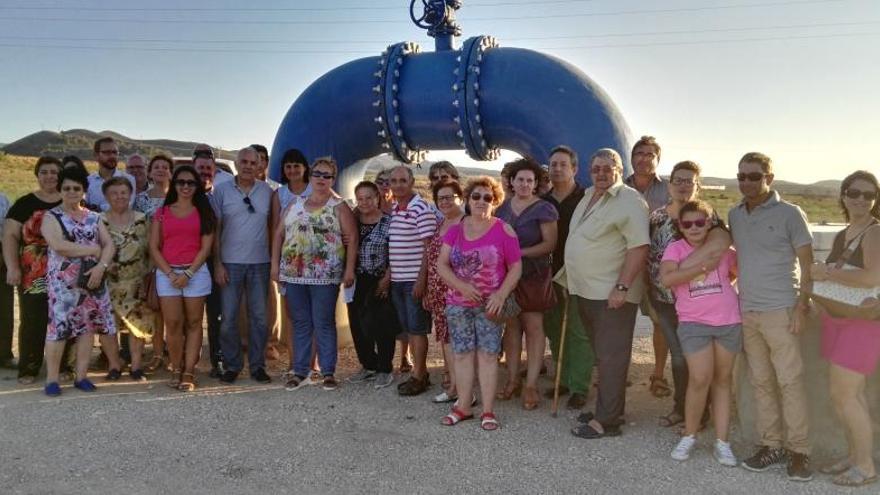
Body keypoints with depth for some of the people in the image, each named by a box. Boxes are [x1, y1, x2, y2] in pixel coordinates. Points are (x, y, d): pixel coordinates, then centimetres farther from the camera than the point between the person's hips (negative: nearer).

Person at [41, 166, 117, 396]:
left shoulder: (93, 217, 13)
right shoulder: (51, 217, 0)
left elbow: (109, 245, 6)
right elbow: (59, 246, -16)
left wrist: (101, 266, -12)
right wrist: (93, 249, -10)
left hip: (92, 278, 4)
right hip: (63, 281, -4)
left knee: (89, 326, 3)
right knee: (59, 326, -6)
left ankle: (81, 376, 12)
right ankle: (52, 379, 1)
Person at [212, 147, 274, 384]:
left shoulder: (267, 191, 6)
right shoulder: (222, 191, 1)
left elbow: (273, 225, 10)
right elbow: (215, 229, 0)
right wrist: (217, 264, -5)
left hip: (260, 263, 1)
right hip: (230, 262, -1)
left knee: (259, 317, 6)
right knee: (228, 317, 3)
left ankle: (257, 365, 17)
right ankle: (231, 365, 16)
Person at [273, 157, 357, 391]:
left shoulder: (339, 207, 0)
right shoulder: (295, 205, 12)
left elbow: (352, 238, -5)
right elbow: (279, 234, 14)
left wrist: (349, 269, -11)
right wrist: (275, 264, 7)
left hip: (324, 276, -4)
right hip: (294, 274, 4)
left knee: (324, 324, 1)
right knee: (300, 324, 10)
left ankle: (328, 372, 11)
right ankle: (300, 372, 18)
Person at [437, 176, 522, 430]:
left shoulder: (504, 230, -3)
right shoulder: (455, 230, 6)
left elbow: (516, 267, -3)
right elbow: (442, 264, 1)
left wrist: (501, 295, -16)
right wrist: (461, 286, -15)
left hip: (489, 304, -3)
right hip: (458, 304, 3)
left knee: (488, 354, -2)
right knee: (462, 354, 7)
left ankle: (488, 411, 5)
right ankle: (463, 407, 17)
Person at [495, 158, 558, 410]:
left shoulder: (543, 209, -6)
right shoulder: (503, 207, 11)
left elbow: (550, 243, -11)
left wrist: (520, 253, -17)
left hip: (533, 275, -5)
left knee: (533, 327, -1)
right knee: (511, 326, 8)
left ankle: (531, 385, 4)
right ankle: (512, 379, 17)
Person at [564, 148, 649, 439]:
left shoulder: (629, 202, -14)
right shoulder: (588, 197, 14)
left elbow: (639, 247, -21)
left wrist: (622, 287, -25)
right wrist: (570, 275, 20)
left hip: (612, 295, -9)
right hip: (586, 291, 9)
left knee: (611, 358, -3)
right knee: (602, 354, 17)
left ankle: (607, 421, 4)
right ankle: (607, 408, 29)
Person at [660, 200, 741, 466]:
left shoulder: (723, 249, 6)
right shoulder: (676, 248, 0)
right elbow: (666, 278, -17)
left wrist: (722, 285, 6)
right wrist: (703, 266, -15)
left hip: (729, 322, 3)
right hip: (694, 323, -2)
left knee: (722, 380, 9)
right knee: (700, 379, -11)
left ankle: (722, 442, 17)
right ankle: (689, 435, 10)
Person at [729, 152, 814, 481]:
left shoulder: (789, 213, -4)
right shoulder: (734, 215, 10)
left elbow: (807, 264, -3)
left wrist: (801, 307, -11)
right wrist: (733, 298, 9)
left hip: (780, 310, -5)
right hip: (746, 311, 5)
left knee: (790, 381, -2)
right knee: (760, 382, 9)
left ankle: (798, 451, 7)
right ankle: (772, 445, 18)